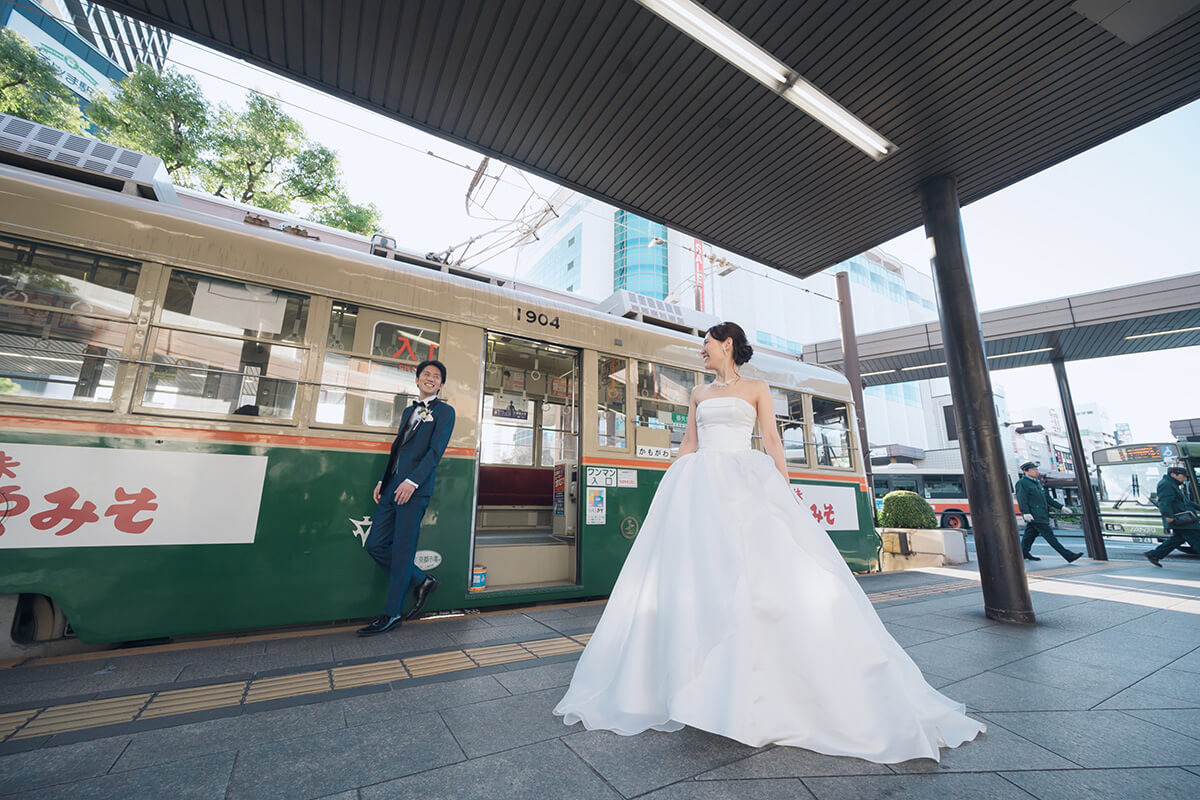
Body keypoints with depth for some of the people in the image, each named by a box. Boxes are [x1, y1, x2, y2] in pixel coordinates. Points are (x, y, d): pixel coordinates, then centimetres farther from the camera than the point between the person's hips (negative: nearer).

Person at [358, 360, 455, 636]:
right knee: (375, 544, 7)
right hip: (393, 486, 8)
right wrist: (383, 481, 15)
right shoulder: (409, 411, 22)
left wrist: (412, 481, -19)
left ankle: (392, 615, 11)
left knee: (402, 551, -2)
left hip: (415, 488, -7)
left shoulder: (444, 411, 0)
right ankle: (421, 581, 21)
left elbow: (435, 450, -11)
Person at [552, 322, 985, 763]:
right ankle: (694, 683, 7)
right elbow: (687, 445, 16)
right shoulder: (699, 393, 19)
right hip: (701, 485, 3)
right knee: (693, 572, -4)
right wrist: (673, 490, 8)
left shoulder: (756, 389, 11)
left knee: (768, 568, -10)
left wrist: (785, 491, -6)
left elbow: (772, 441, 4)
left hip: (747, 482, -2)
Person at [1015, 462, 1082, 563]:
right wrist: (1025, 513, -28)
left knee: (1030, 534, 13)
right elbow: (1021, 499, -19)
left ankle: (1023, 553, 20)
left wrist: (1060, 506, 20)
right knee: (1049, 535, -6)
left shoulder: (1038, 482, 21)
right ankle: (1068, 555, -6)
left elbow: (1048, 498, 27)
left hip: (1042, 515, 9)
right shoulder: (1022, 483, -9)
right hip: (1034, 516, -9)